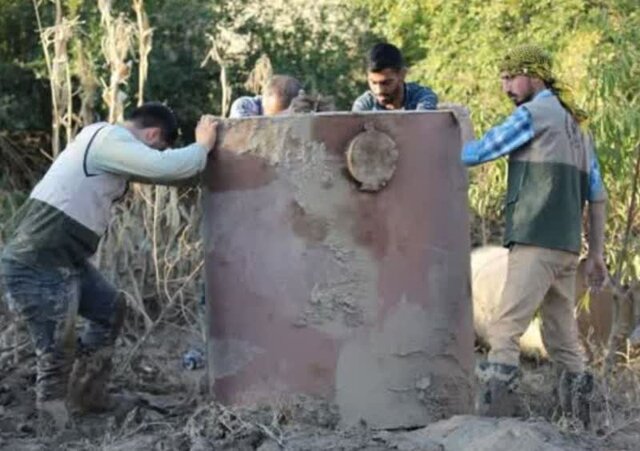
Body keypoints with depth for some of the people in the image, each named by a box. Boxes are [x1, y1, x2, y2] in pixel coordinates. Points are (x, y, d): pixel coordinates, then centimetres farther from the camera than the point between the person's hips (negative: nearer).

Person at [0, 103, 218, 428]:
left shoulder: (106, 142, 17)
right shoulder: (109, 139, -15)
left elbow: (157, 171, 26)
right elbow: (167, 167, -24)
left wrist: (198, 149, 16)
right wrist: (203, 146, -6)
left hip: (61, 262, 11)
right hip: (37, 268, -11)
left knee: (110, 308, 24)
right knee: (58, 355, -4)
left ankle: (87, 396, 32)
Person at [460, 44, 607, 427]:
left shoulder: (534, 114, -4)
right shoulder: (576, 124, 21)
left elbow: (478, 152, -1)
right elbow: (598, 195, 20)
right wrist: (597, 253, 21)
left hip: (536, 242, -9)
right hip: (567, 246, 9)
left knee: (505, 328, -12)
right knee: (562, 332, 15)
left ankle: (495, 406, -20)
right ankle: (579, 413, 18)